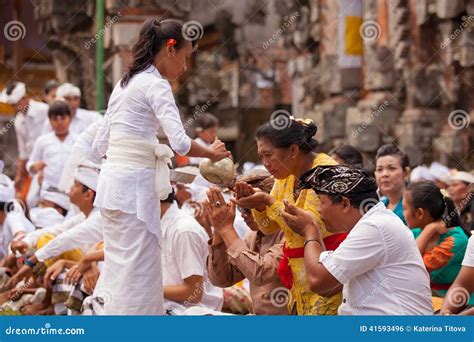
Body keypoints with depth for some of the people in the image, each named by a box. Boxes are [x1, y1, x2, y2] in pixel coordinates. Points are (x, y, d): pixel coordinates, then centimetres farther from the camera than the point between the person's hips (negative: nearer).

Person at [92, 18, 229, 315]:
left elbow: (101, 145, 18)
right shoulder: (156, 84, -9)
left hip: (112, 179, 9)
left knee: (118, 267, 14)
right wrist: (211, 153, -3)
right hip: (135, 183, -9)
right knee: (139, 271, -4)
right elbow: (180, 142, -20)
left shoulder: (125, 83, 17)